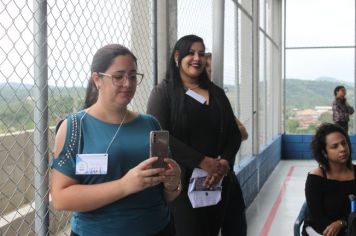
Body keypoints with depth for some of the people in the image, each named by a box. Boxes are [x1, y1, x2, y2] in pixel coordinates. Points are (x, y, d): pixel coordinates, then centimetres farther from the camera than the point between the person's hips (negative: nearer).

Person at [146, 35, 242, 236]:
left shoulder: (217, 93, 14)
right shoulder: (164, 92, -2)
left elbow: (234, 134, 11)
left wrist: (225, 163, -10)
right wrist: (202, 162, -19)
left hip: (216, 181, 5)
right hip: (181, 182, -5)